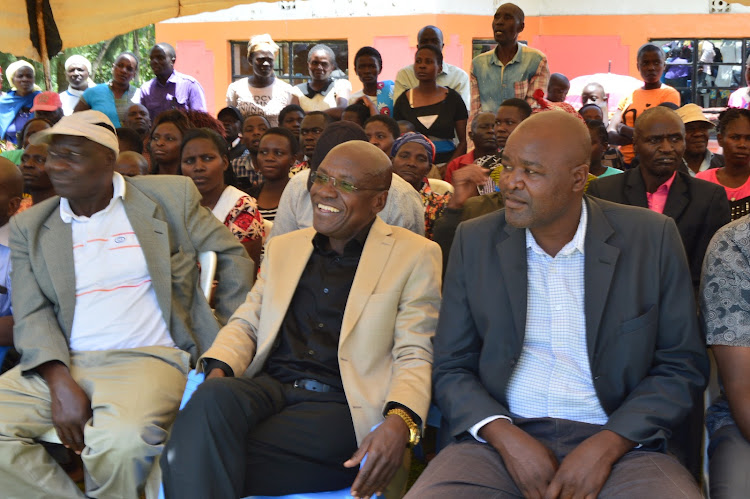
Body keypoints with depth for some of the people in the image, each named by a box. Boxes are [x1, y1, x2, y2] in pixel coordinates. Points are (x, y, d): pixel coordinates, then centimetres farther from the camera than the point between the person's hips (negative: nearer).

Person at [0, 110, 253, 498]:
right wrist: (59, 382, -13)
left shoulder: (170, 197, 7)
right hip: (60, 364, 3)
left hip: (148, 356, -3)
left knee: (121, 439, -34)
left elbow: (233, 258, 13)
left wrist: (225, 336, 5)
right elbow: (32, 316, 4)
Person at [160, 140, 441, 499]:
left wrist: (400, 421, -20)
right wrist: (218, 370, -3)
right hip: (269, 389, 5)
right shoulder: (283, 248, 21)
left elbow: (416, 357, -1)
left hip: (340, 406, -5)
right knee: (213, 398, -31)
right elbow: (246, 323, 19)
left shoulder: (415, 256, 5)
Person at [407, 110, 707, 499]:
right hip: (500, 439, 1)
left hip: (616, 441, -1)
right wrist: (505, 437, -12)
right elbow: (451, 367, 6)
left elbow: (683, 365, 3)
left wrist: (605, 446, -10)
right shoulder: (474, 240, 3)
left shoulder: (652, 238, 0)